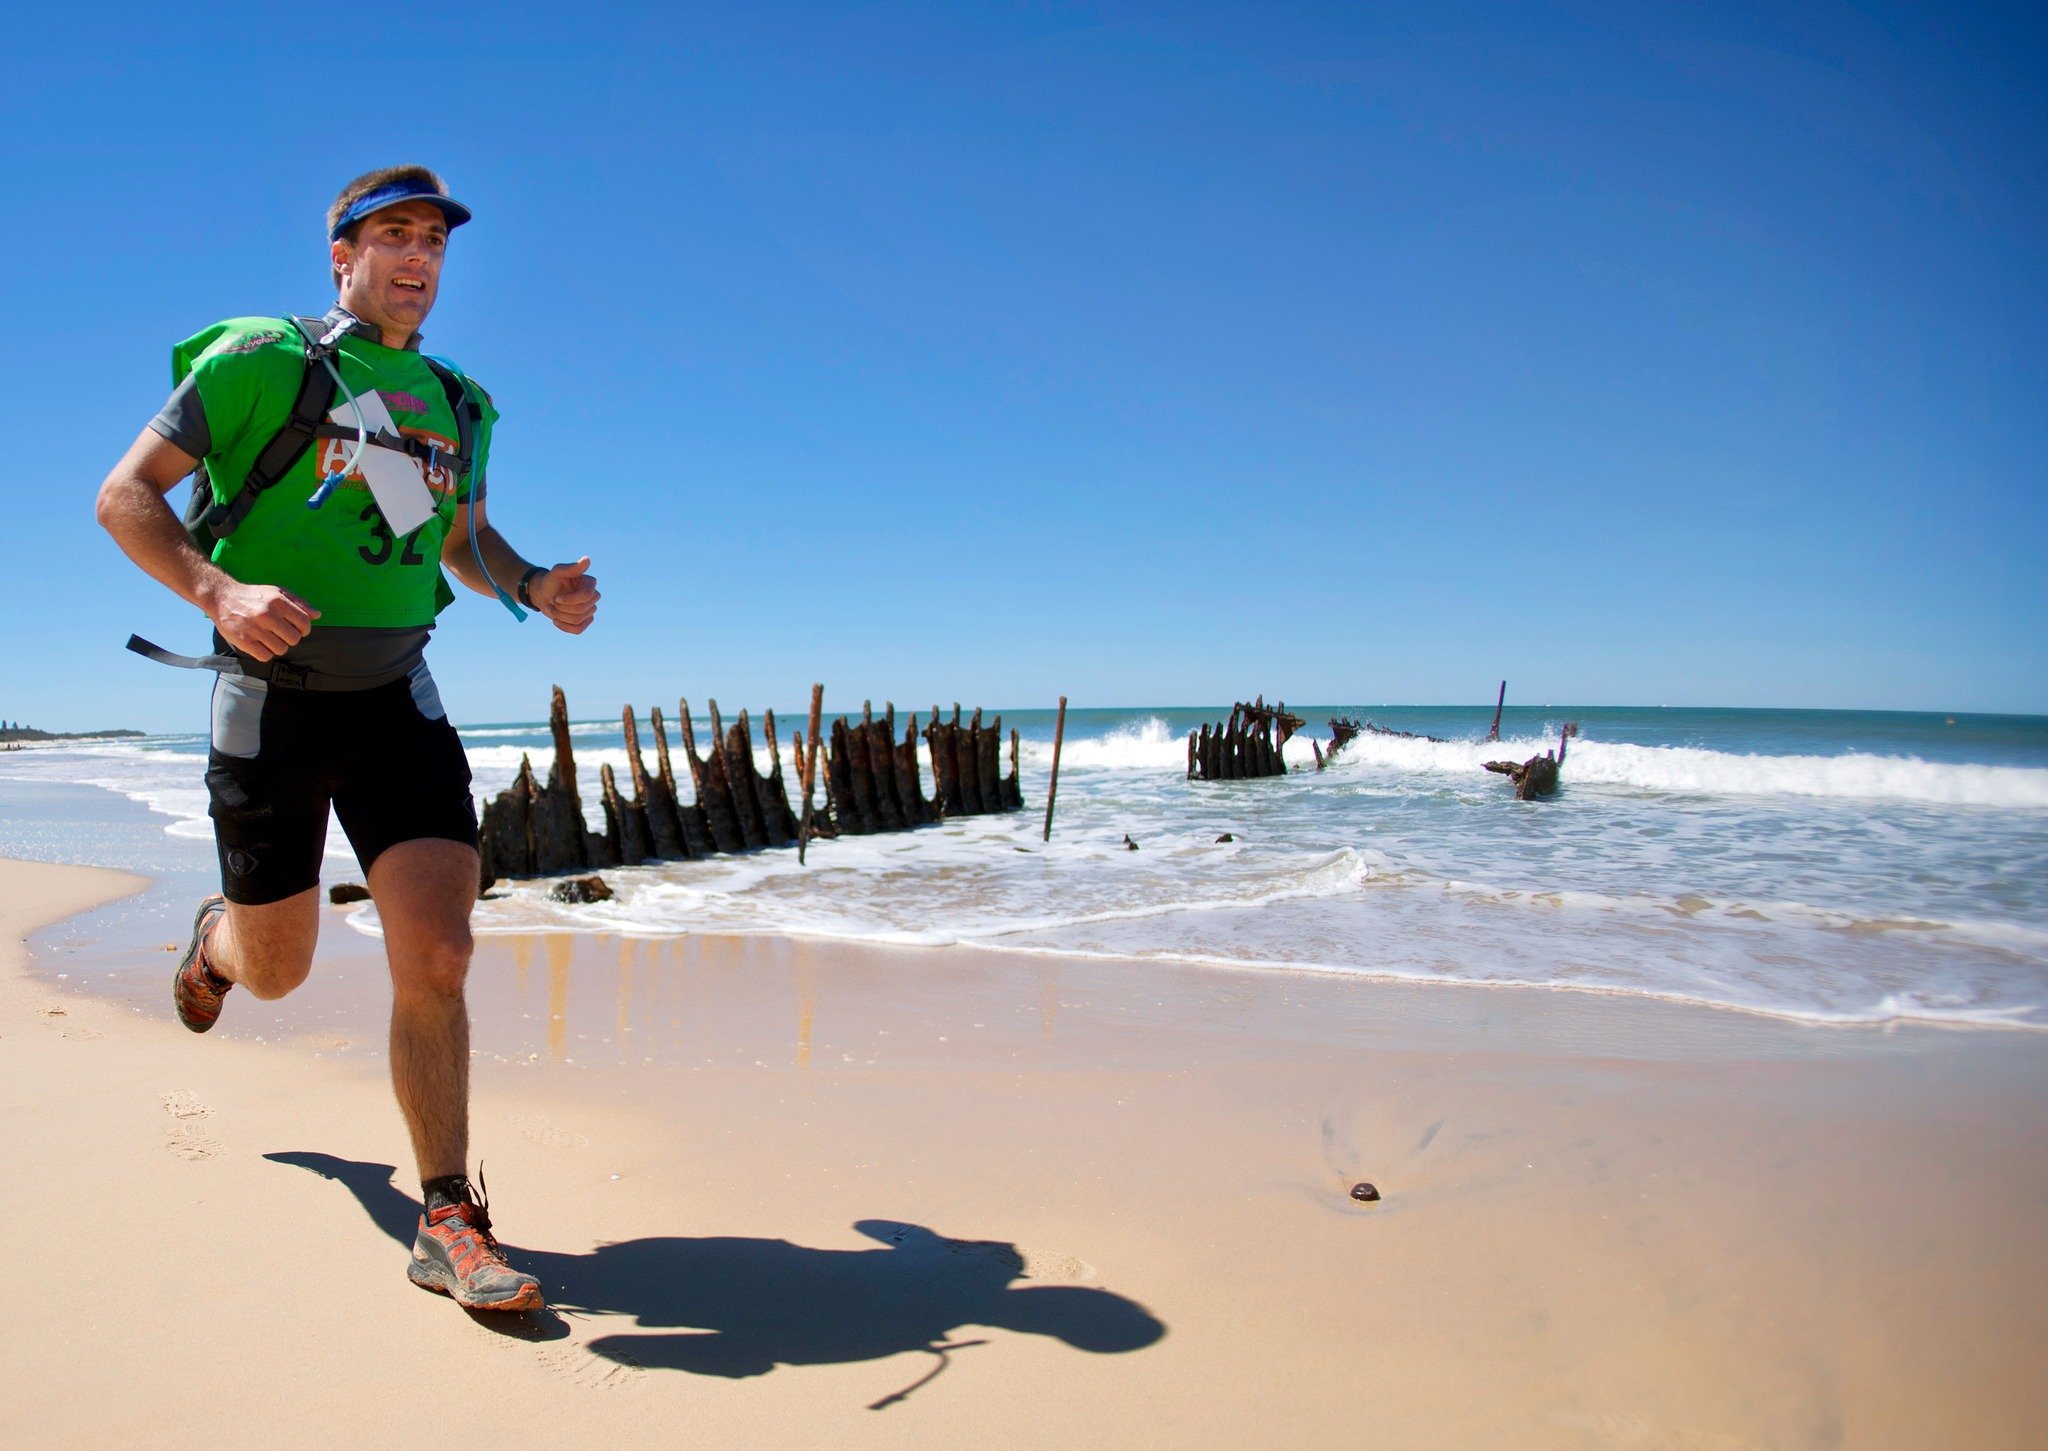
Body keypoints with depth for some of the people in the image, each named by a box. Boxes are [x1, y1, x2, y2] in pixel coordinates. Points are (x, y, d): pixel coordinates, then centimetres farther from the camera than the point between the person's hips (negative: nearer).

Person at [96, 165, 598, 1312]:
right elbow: (125, 496, -7)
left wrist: (537, 586, 2)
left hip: (397, 698, 3)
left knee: (437, 961, -10)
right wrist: (218, 590, -26)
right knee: (276, 971, 11)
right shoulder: (258, 362, -5)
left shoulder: (455, 404, 11)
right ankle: (216, 942, 52)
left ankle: (449, 1225, 1)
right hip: (273, 697, -3)